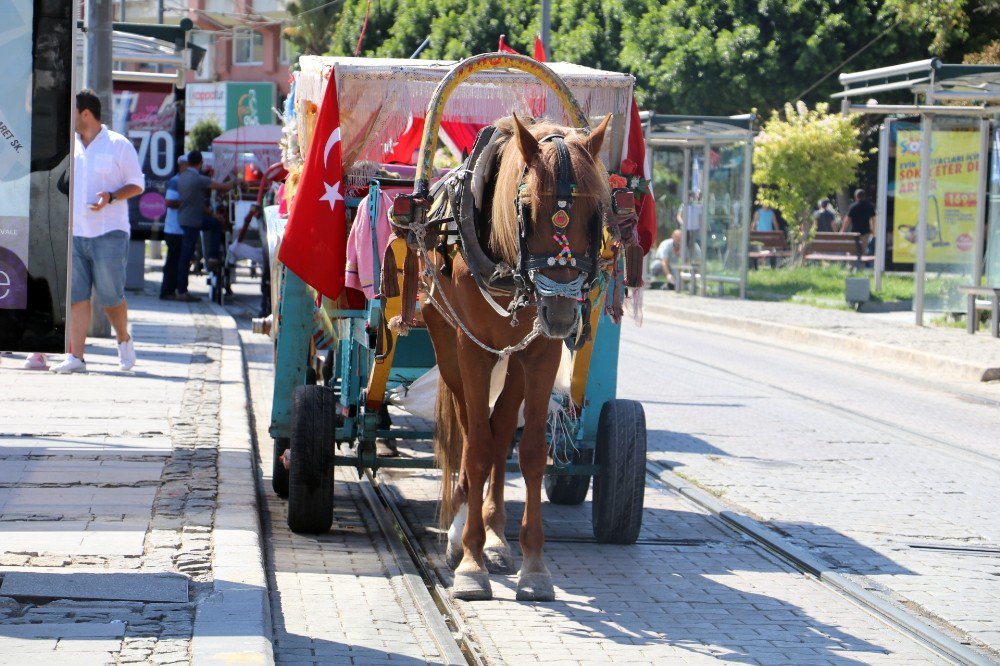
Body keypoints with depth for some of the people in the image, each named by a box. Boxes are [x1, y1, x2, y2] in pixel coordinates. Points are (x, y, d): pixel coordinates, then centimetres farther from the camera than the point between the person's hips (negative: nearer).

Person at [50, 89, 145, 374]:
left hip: (109, 233, -4)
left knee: (110, 296, -2)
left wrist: (111, 197, -16)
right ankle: (76, 357, -3)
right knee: (77, 296, -2)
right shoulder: (70, 147, 14)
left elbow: (137, 184, 1)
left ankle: (124, 339, 24)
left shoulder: (118, 145, -1)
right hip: (75, 233, 5)